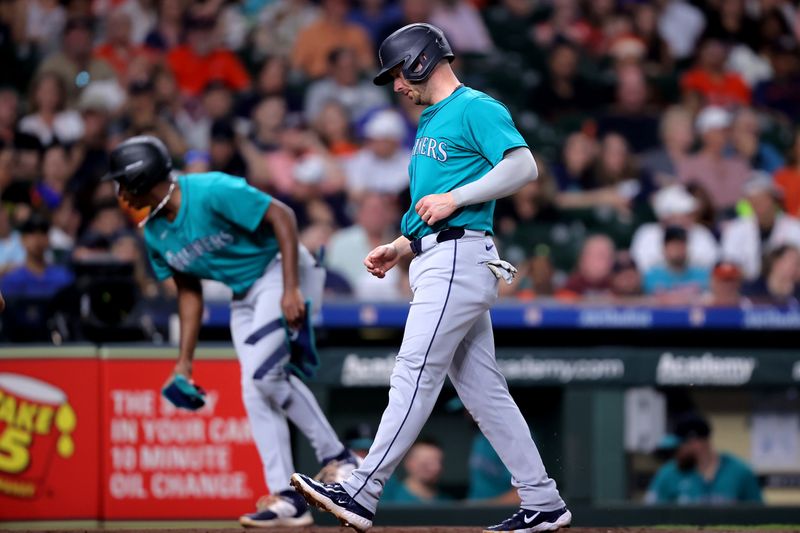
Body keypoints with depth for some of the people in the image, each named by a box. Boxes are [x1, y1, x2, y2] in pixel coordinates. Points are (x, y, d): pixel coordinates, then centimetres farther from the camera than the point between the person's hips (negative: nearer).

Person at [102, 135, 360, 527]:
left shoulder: (212, 192, -24)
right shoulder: (156, 234, 1)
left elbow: (282, 216, -24)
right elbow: (189, 290, 10)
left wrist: (291, 289, -30)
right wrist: (185, 360, 6)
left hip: (281, 269, -8)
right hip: (244, 296, 8)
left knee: (263, 371, -24)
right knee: (255, 393, -1)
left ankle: (336, 458, -13)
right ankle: (286, 500, 1)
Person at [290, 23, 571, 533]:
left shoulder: (476, 108, -5)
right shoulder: (431, 122, 25)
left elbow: (523, 166, -18)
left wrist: (453, 198, -18)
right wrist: (399, 248, 16)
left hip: (461, 259, -10)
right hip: (437, 260, 10)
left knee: (415, 375, -14)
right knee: (482, 389, 7)